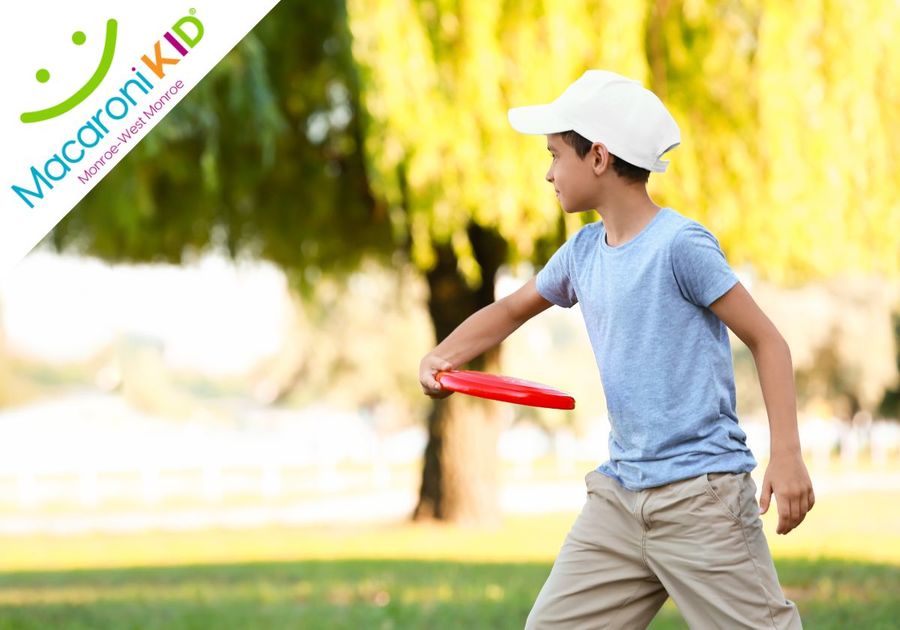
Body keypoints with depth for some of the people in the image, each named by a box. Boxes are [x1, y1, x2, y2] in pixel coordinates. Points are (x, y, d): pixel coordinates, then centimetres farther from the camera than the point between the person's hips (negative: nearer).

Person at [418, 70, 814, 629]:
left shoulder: (680, 244, -11)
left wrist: (787, 454, -19)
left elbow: (767, 340, -10)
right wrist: (441, 358, 8)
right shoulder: (584, 252, 10)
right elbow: (510, 311, 26)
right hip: (619, 493, 7)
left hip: (700, 496, -7)